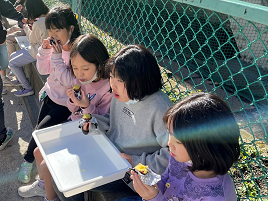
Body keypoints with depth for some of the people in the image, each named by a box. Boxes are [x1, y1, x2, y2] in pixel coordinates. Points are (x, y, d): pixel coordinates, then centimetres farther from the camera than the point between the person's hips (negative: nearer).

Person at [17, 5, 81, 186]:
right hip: (50, 95, 6)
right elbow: (43, 70, 6)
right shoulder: (57, 45, -1)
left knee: (41, 131, -5)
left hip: (64, 103, -6)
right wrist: (44, 50, -9)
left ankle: (28, 161, 23)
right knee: (40, 130, 9)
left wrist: (56, 56, -27)